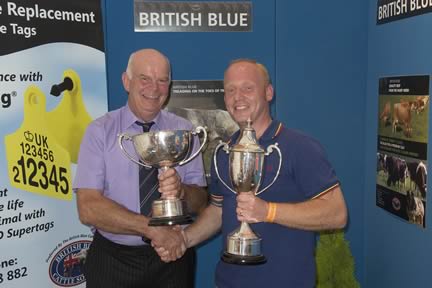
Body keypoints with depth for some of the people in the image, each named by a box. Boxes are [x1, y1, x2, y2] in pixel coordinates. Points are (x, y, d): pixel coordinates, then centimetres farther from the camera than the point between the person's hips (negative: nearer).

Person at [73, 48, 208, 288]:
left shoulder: (184, 131, -2)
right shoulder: (100, 131, -8)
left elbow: (200, 202, -3)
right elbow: (89, 208, -17)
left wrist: (180, 190, -25)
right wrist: (152, 228, -26)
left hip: (172, 255, 2)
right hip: (112, 260, -2)